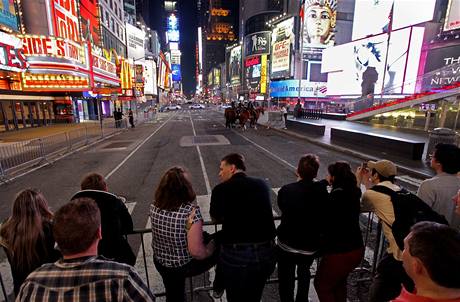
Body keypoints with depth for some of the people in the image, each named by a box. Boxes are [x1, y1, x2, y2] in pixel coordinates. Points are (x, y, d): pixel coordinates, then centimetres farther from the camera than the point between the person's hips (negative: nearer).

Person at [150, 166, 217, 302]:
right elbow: (196, 251, -33)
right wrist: (212, 245, -12)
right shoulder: (191, 211, -33)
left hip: (160, 263, 6)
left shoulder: (154, 207, -14)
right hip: (186, 266, -5)